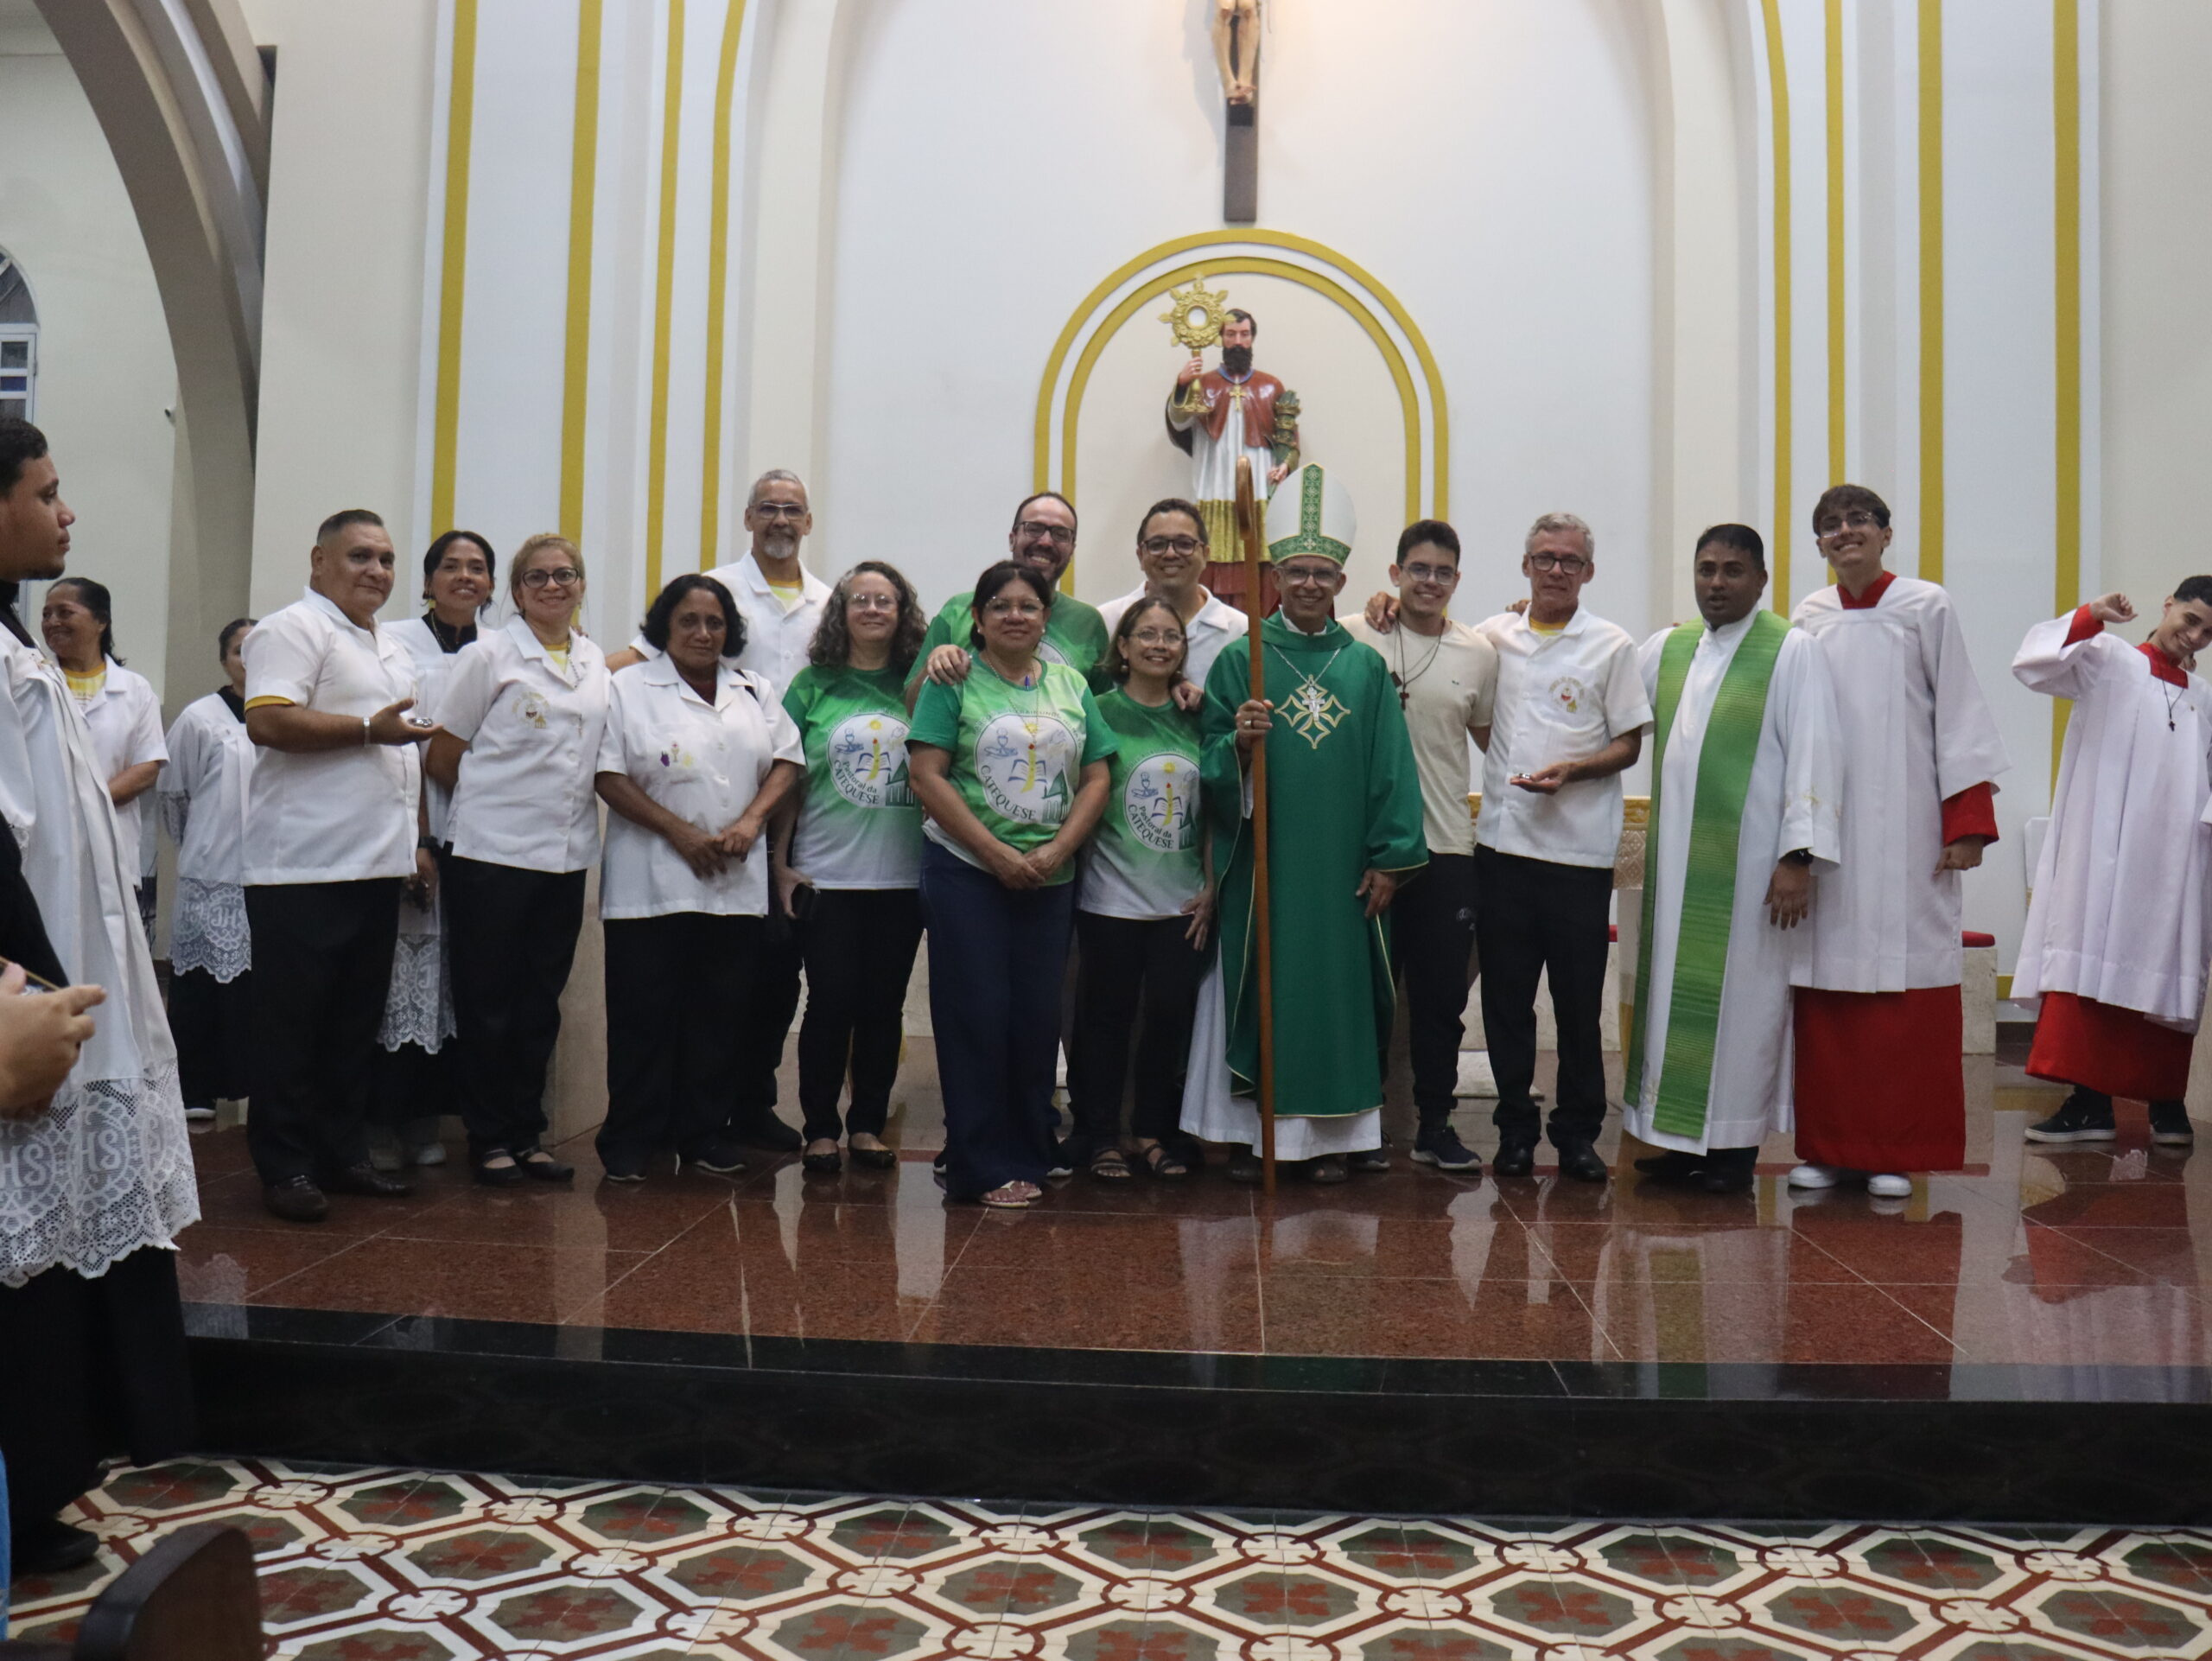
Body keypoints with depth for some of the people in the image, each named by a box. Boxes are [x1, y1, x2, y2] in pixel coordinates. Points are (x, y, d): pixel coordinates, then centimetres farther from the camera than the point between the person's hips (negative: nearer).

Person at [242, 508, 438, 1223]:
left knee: (357, 1024, 12)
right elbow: (267, 722, -19)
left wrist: (416, 841, 18)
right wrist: (368, 729, -19)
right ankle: (285, 1165, 8)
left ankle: (344, 1152, 21)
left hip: (377, 867, 8)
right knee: (294, 1025, 0)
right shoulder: (294, 630, -5)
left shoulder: (392, 649, 22)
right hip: (305, 868, -8)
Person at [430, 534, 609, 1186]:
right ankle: (489, 1138, 15)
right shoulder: (489, 654, -3)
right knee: (488, 1002, 3)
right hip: (492, 854, -4)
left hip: (567, 856, 5)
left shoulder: (597, 663, 11)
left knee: (542, 1002, 10)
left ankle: (527, 1133, 21)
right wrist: (492, 799, 6)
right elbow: (442, 757, -1)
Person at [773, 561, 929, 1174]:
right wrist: (780, 862, 0)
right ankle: (820, 1129, 13)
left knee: (884, 1004, 8)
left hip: (903, 875, 2)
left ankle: (868, 1124, 20)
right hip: (826, 873, -1)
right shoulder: (813, 685, 3)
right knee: (831, 1000, 1)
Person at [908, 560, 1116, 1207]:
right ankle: (982, 1167, 9)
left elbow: (1096, 777, 8)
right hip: (966, 872, -4)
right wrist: (996, 853, -14)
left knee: (1038, 1019, 7)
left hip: (1049, 879, 4)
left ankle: (1030, 1154, 20)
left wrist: (1056, 850, -7)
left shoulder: (1070, 685, 11)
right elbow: (926, 773, -9)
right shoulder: (954, 681, -1)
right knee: (977, 1018, -1)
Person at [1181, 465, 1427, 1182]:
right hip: (1262, 863, -1)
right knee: (1260, 987, 2)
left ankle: (1330, 1134, 19)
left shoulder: (1366, 665, 7)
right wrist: (1239, 742, -21)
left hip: (1341, 867, 2)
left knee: (1339, 986, 6)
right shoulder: (1240, 659, 3)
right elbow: (1213, 766, 0)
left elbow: (1389, 766, 5)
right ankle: (1249, 1131, 14)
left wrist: (1388, 858, 0)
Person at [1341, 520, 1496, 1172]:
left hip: (1447, 847, 2)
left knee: (1442, 995, 8)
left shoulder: (1479, 653, 8)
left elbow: (1492, 736, 17)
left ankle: (1435, 1124, 21)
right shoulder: (1354, 638, 0)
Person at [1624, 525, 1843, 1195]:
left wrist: (1799, 857, -16)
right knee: (1675, 988, 8)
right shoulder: (1664, 648, 11)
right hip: (1675, 856, 5)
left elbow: (1813, 755, -10)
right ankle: (1680, 1135, 18)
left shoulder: (1792, 649, -4)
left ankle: (1734, 1145, 11)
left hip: (1749, 858, -5)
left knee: (1742, 993, 1)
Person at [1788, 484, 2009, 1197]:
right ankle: (1828, 1146, 12)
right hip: (1826, 830, 3)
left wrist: (1968, 823, -7)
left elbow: (1958, 714, 0)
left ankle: (1896, 1152, 7)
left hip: (1906, 831, -3)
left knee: (1905, 990, -3)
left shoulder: (1927, 608, 3)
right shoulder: (1809, 618, 11)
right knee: (1825, 990, 3)